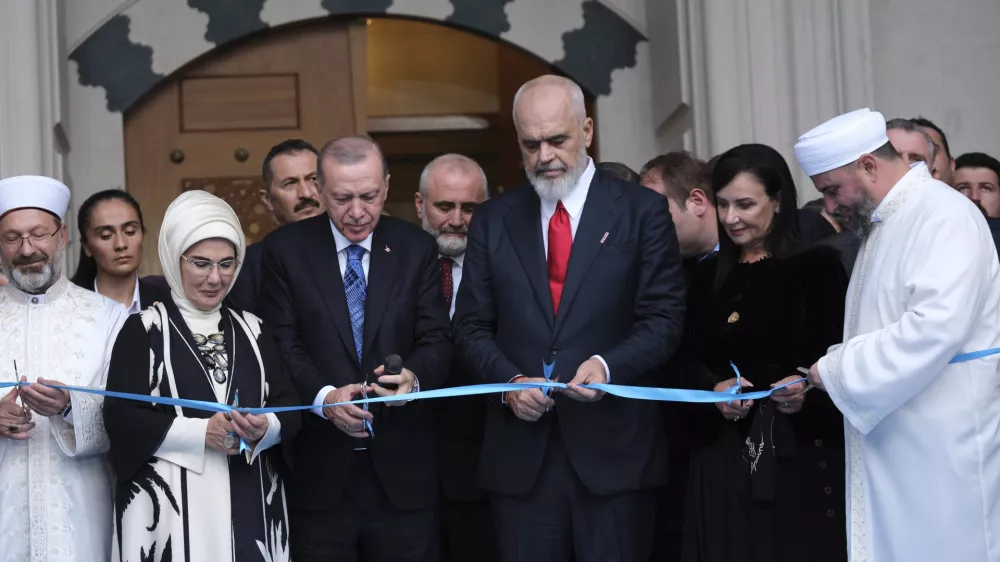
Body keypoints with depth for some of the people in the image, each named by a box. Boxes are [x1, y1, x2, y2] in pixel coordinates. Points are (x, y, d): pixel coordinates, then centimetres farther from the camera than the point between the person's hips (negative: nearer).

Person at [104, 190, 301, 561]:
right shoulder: (144, 329, 0)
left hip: (250, 503, 4)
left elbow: (290, 407, 8)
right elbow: (121, 418, -8)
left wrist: (264, 429, -14)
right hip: (171, 506, -3)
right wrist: (202, 432, -17)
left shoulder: (253, 329, 11)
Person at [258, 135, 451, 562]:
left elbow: (435, 341, 2)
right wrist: (323, 396, -21)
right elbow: (282, 346, -3)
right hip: (319, 469, -1)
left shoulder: (417, 248, 6)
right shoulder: (285, 250, 2)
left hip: (401, 468, 1)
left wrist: (414, 376, -21)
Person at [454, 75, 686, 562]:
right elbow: (472, 325, 9)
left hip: (615, 448, -2)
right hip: (521, 452, 2)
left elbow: (664, 317, -1)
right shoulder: (492, 220, 11)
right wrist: (509, 382, -9)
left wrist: (608, 366, -19)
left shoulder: (642, 211, 3)